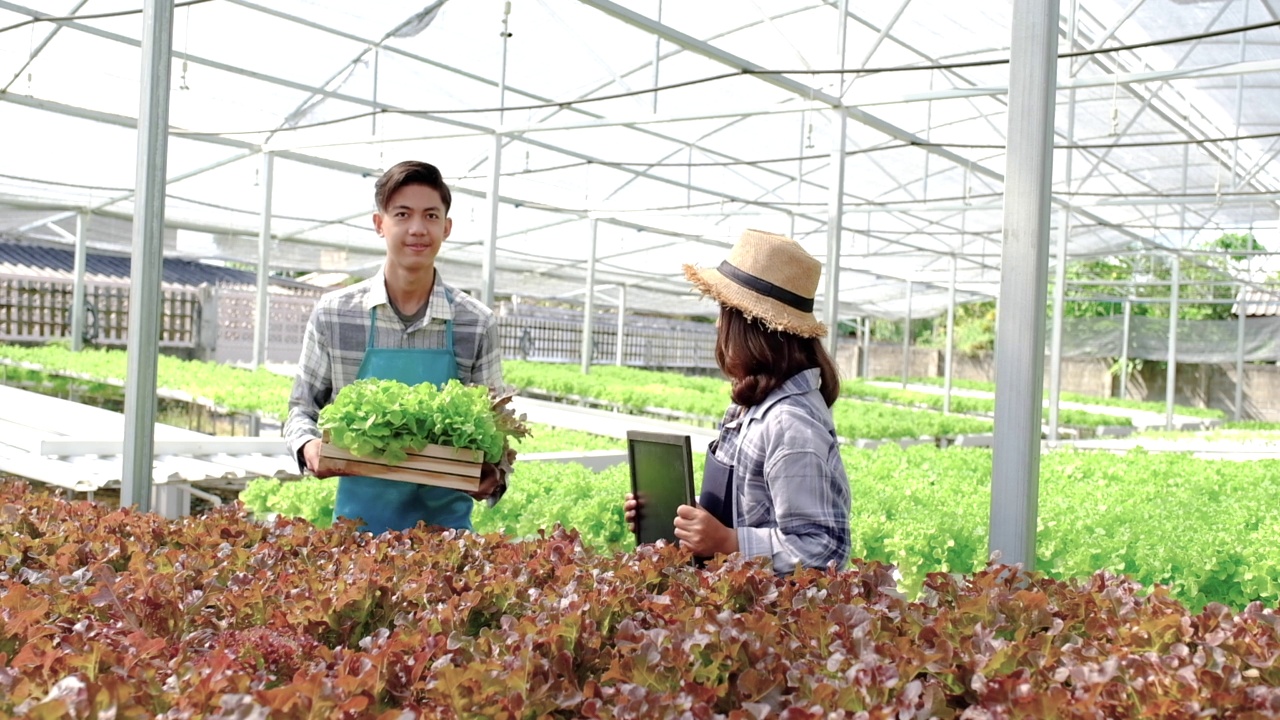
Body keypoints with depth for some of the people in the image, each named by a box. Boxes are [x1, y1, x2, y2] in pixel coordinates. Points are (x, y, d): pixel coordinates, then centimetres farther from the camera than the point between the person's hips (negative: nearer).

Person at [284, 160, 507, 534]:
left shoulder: (477, 324, -3)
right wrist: (308, 446, -13)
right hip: (359, 517, 0)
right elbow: (302, 406, 8)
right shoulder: (333, 314, -2)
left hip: (445, 518, 0)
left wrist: (495, 475, -14)